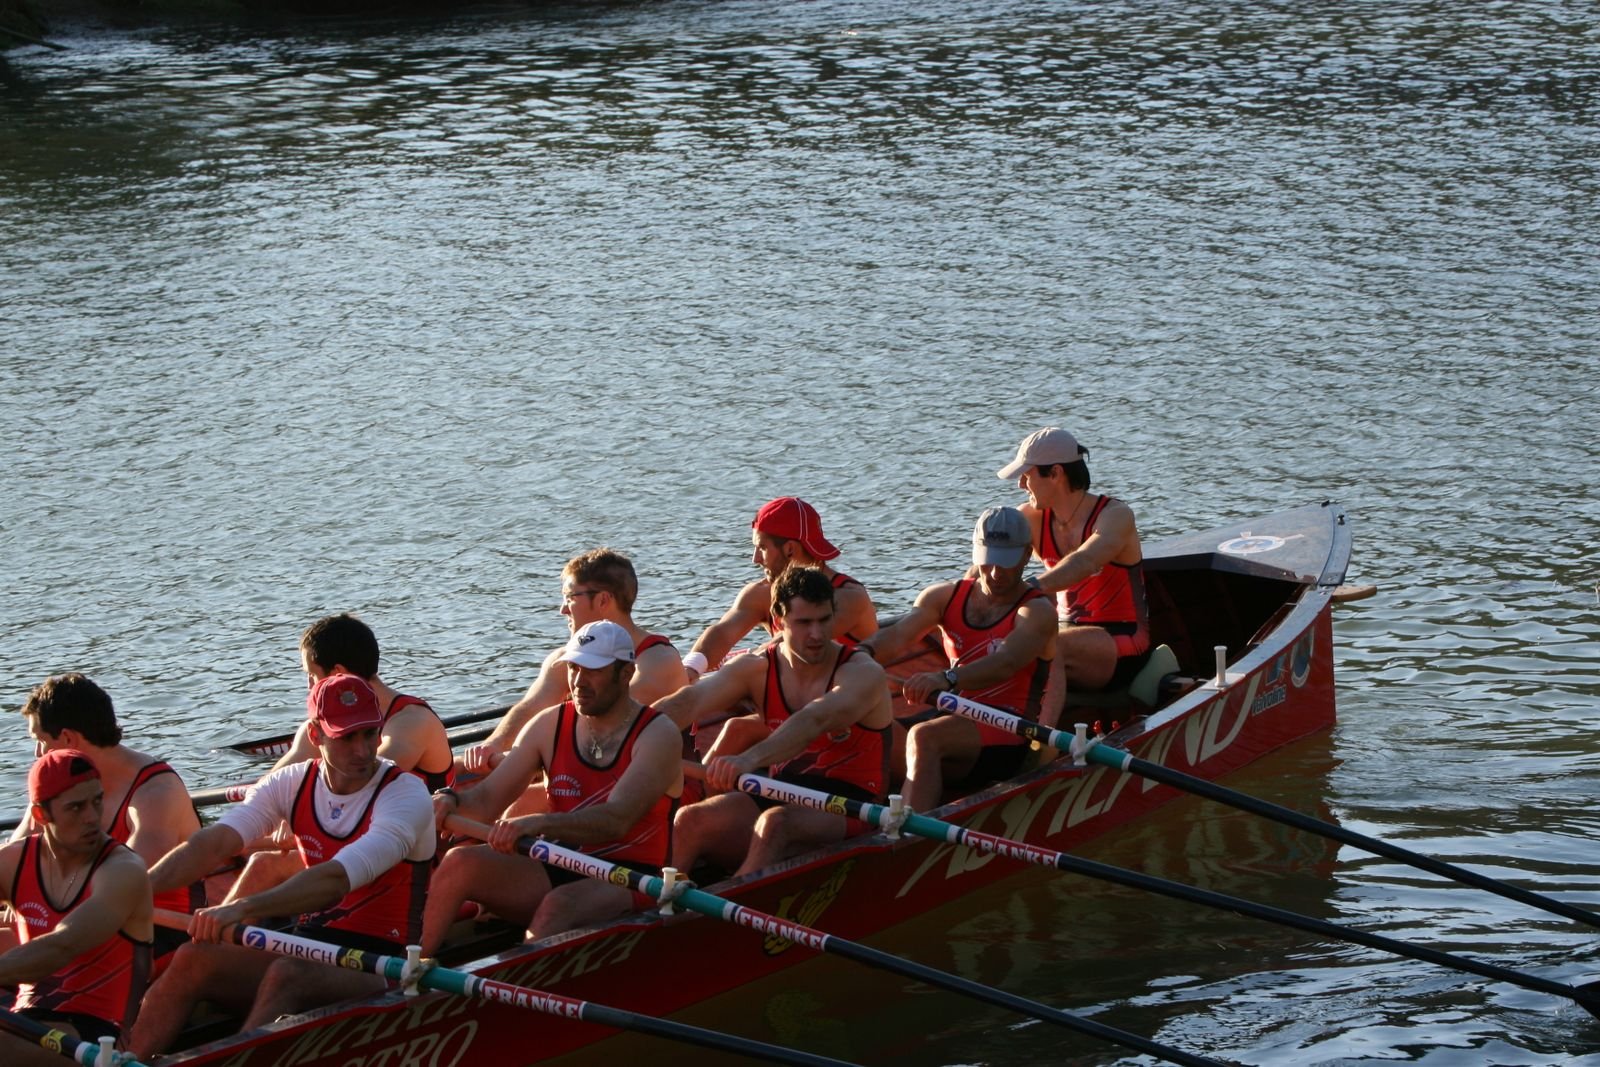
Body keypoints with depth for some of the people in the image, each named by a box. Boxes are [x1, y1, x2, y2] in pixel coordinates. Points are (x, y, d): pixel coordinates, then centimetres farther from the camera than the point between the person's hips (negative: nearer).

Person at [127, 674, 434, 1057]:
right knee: (193, 960, -15)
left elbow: (339, 878, -29)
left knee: (286, 975, -34)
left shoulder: (406, 794, -13)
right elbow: (213, 842, -8)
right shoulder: (294, 783, 5)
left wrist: (244, 908, -41)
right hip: (309, 945, 6)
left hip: (379, 964, -6)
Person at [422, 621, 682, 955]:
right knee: (460, 863, -18)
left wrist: (538, 823, -40)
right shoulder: (550, 725, 8)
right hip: (560, 870, 5)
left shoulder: (657, 735, -9)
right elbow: (487, 798, 5)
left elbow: (616, 820, -25)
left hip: (630, 881, -5)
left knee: (558, 905, -37)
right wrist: (451, 800, -20)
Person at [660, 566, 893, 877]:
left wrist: (750, 759, -50)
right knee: (690, 821, -22)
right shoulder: (756, 670, 3)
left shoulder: (863, 674, -12)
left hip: (848, 810, -5)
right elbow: (689, 703, -14)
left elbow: (814, 722, -32)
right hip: (779, 796, 5)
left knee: (774, 824, -36)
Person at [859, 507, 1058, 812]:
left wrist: (947, 678, -43)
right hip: (954, 720, 6)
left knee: (923, 737, -33)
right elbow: (899, 634, -5)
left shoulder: (1036, 611, -3)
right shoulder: (945, 596, 13)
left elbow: (1005, 662, -23)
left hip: (1007, 737, -6)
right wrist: (863, 652, -30)